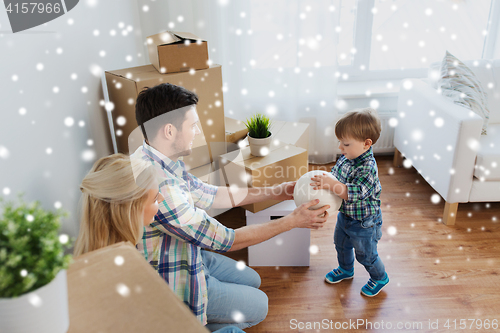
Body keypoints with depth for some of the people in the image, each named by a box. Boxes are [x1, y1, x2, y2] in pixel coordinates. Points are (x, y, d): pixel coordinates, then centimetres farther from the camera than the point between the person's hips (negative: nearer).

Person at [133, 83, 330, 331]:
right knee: (257, 306, 6)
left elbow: (208, 195, 5)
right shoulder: (158, 185, -37)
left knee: (251, 280, 20)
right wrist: (292, 221, -21)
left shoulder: (162, 162, -6)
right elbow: (224, 240, -29)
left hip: (188, 255, 9)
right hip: (171, 283, -8)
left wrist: (271, 192, 4)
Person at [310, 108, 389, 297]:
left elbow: (357, 193, -42)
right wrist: (323, 181, -14)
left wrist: (332, 185, -50)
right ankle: (346, 269, 56)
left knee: (366, 255, 15)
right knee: (341, 245, 28)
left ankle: (380, 278, 43)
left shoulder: (368, 168, -34)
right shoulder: (346, 158, -9)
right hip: (345, 216, 8)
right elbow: (335, 173, 6)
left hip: (364, 223, -8)